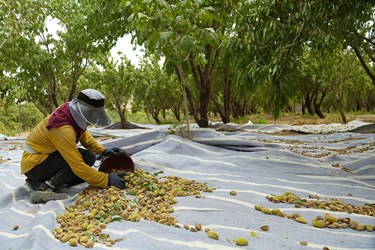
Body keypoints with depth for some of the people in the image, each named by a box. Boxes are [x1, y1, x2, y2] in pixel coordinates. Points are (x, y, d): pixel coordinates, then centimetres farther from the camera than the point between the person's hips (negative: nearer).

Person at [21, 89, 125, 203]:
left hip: (45, 156, 9)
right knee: (86, 158, -22)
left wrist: (103, 150, -5)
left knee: (89, 156, 2)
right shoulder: (63, 129, -31)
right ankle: (45, 189, -18)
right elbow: (78, 166, -31)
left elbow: (84, 136, 10)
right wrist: (107, 179, -28)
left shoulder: (74, 115, -7)